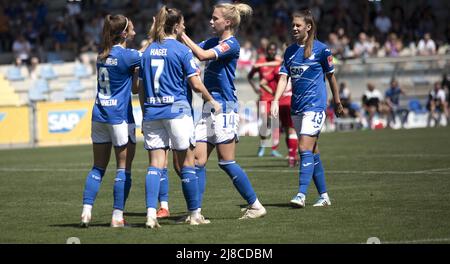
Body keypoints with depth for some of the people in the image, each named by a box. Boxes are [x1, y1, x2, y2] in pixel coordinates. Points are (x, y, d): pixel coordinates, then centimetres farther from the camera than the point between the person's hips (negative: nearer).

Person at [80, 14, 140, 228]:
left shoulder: (102, 55, 9)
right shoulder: (126, 55, -13)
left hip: (99, 114, 7)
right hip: (120, 116, -7)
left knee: (98, 167, 11)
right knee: (124, 168, 1)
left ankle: (86, 211, 1)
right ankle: (117, 216, -1)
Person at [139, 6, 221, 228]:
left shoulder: (148, 51, 9)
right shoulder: (181, 50, -6)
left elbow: (141, 87, 12)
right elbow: (196, 85, -7)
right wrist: (212, 102, 9)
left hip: (152, 112, 4)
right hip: (177, 110, -4)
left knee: (155, 165, 1)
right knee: (186, 163, 6)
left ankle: (151, 214, -13)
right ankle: (194, 214, 12)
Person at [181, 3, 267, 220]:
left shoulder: (231, 44, -12)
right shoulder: (212, 42, 15)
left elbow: (202, 55, -24)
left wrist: (182, 35, -18)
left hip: (224, 108, -9)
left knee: (226, 162, -4)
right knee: (198, 160, 2)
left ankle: (255, 205, 5)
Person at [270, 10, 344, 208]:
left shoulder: (321, 49, -4)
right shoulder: (290, 51, 11)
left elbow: (330, 76, 4)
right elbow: (284, 77, 4)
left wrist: (337, 102, 12)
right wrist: (276, 100, -10)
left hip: (315, 105, -6)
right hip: (297, 107, 6)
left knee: (305, 149, -17)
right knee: (312, 152, 10)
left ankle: (301, 195, -22)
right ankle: (323, 195, 16)